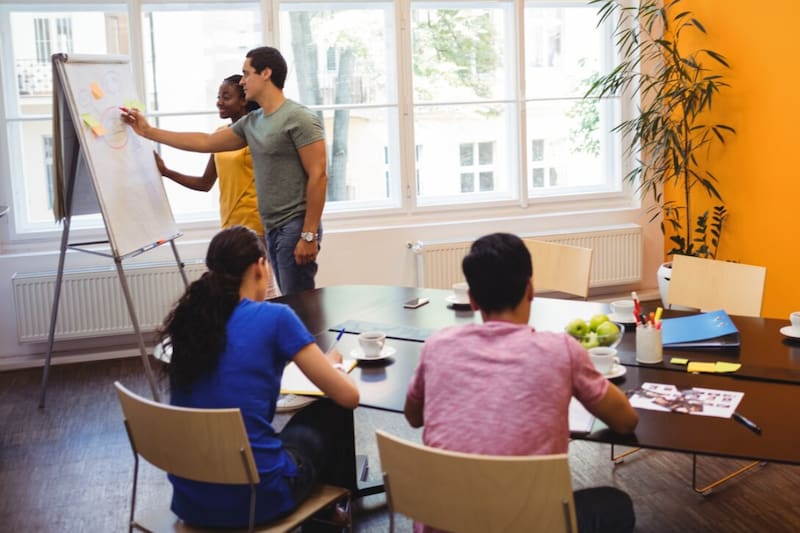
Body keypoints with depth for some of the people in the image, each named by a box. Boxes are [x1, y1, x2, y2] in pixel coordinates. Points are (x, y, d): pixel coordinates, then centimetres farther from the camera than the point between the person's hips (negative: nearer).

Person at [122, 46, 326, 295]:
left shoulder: (299, 118, -10)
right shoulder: (251, 122, 15)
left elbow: (318, 175, -15)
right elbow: (206, 142, 22)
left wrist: (309, 234, -19)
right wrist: (148, 132, 22)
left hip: (295, 227, -8)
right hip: (272, 228, 8)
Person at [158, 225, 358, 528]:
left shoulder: (189, 318, 5)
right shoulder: (274, 317, -10)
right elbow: (349, 397, -3)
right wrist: (330, 365, 17)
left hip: (189, 499, 6)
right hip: (253, 495, -6)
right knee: (335, 415, 22)